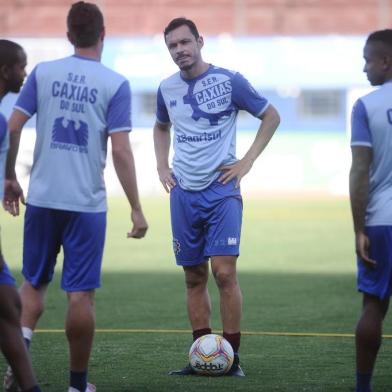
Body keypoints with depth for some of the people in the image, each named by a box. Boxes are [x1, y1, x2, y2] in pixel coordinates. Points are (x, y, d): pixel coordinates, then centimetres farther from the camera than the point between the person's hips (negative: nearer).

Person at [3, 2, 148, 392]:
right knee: (81, 293, 4)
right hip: (87, 203, -2)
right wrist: (136, 210, -6)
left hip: (42, 198, 2)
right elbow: (120, 151, -10)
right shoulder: (115, 84, -5)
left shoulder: (43, 73, 2)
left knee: (33, 283, 16)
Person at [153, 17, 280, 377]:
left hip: (221, 190, -4)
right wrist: (162, 165, 13)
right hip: (184, 194, 4)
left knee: (224, 272, -14)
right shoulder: (167, 89, 8)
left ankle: (232, 357, -7)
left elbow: (271, 116, 3)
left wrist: (247, 161, -3)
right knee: (194, 278, 6)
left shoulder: (228, 81, -5)